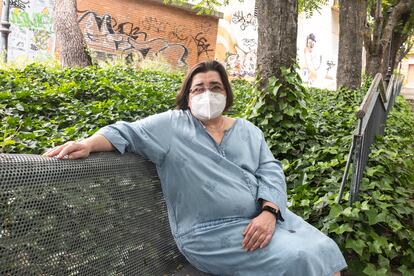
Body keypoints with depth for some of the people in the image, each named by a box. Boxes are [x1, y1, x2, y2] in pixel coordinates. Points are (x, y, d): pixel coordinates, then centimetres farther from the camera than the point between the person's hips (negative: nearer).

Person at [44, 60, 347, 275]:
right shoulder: (172, 125, 5)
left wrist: (268, 213, -13)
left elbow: (271, 170, 4)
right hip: (212, 231, -5)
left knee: (324, 249, -8)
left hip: (263, 218, 5)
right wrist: (88, 144, -19)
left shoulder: (248, 130, 13)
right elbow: (128, 132, 0)